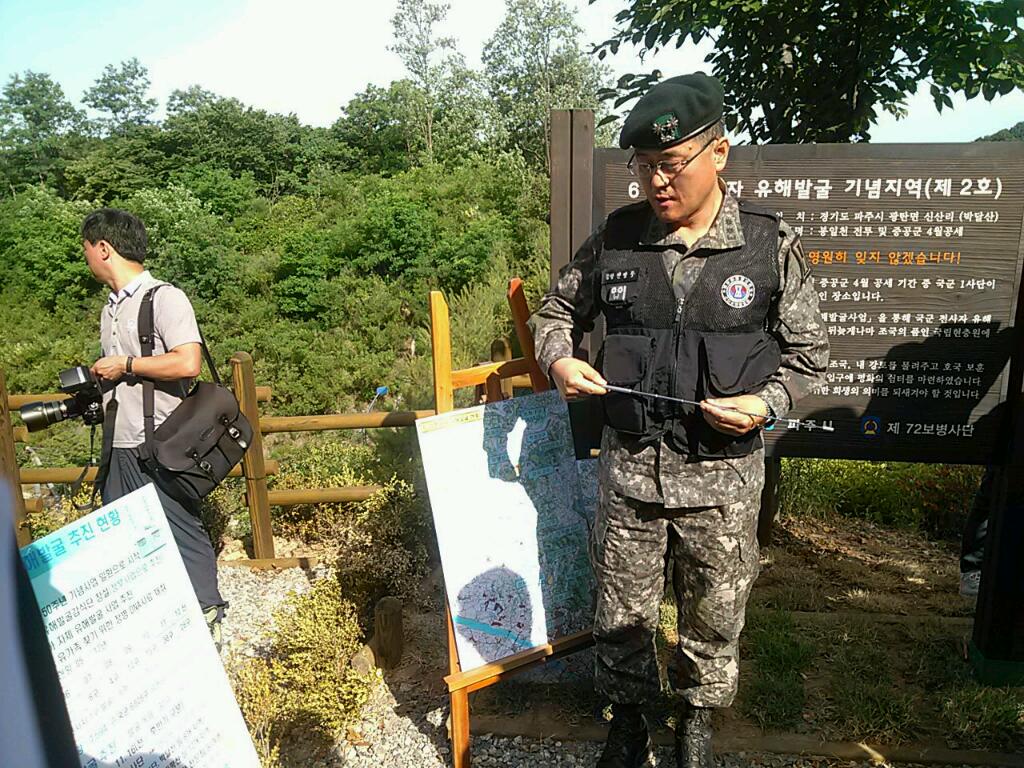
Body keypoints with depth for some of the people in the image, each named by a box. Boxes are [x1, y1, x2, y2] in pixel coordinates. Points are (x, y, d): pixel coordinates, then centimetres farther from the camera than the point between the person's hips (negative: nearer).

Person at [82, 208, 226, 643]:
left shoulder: (164, 298, -12)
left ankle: (207, 620, 17)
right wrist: (95, 383, 9)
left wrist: (126, 365, -16)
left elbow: (188, 363, -24)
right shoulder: (111, 308, 16)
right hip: (119, 448, 9)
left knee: (181, 533, 1)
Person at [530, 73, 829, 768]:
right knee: (623, 613, 15)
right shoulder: (617, 236, -2)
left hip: (723, 475, -1)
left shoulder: (772, 245, -5)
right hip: (629, 468, 1)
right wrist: (559, 359, -10)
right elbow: (557, 311, 11)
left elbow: (809, 353, 3)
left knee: (714, 617, 18)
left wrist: (766, 402, -15)